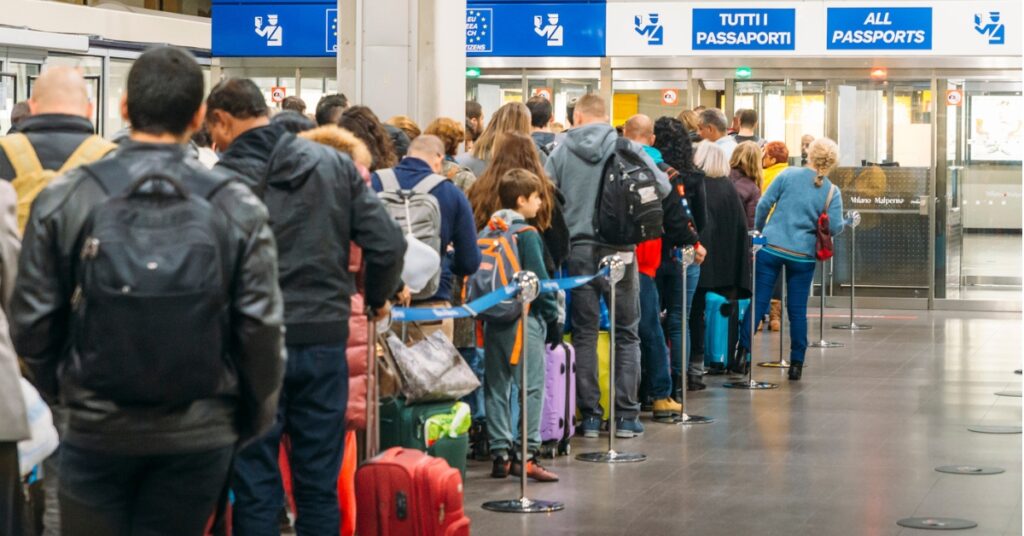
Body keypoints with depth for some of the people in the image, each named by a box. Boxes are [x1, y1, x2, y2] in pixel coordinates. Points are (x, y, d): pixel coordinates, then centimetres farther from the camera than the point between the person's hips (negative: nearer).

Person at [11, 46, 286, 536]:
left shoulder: (63, 198, -5)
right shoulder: (237, 206, -6)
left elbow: (31, 320, -2)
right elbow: (261, 329, -6)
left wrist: (57, 391, 16)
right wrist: (253, 421, 9)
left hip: (97, 428, 0)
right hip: (198, 435, 0)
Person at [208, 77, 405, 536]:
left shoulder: (221, 180, -8)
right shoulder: (334, 164, 3)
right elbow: (388, 243, 0)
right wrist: (377, 298, 18)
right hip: (325, 339, 3)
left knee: (255, 484, 6)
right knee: (319, 483, 11)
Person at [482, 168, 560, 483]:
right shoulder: (526, 234, -11)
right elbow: (538, 277, -12)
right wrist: (553, 315, -4)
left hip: (494, 319, 7)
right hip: (524, 318, -7)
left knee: (496, 388, 9)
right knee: (532, 386, -3)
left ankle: (500, 454, 11)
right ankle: (527, 454, -7)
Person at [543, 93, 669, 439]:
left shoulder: (561, 153, 0)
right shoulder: (627, 149, -4)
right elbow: (662, 187, -3)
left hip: (578, 250, 1)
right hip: (618, 249, -1)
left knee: (584, 333, 9)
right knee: (626, 334, 8)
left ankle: (589, 416, 9)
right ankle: (626, 416, 6)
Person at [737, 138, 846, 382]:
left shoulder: (788, 175, -1)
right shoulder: (832, 192, 0)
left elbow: (763, 204, -1)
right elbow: (834, 227, -5)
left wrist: (758, 231, 13)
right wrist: (845, 221, 18)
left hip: (770, 248, 0)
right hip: (803, 256, 0)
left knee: (758, 302, 3)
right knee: (798, 310, 8)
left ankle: (742, 351, 1)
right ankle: (796, 364, 11)